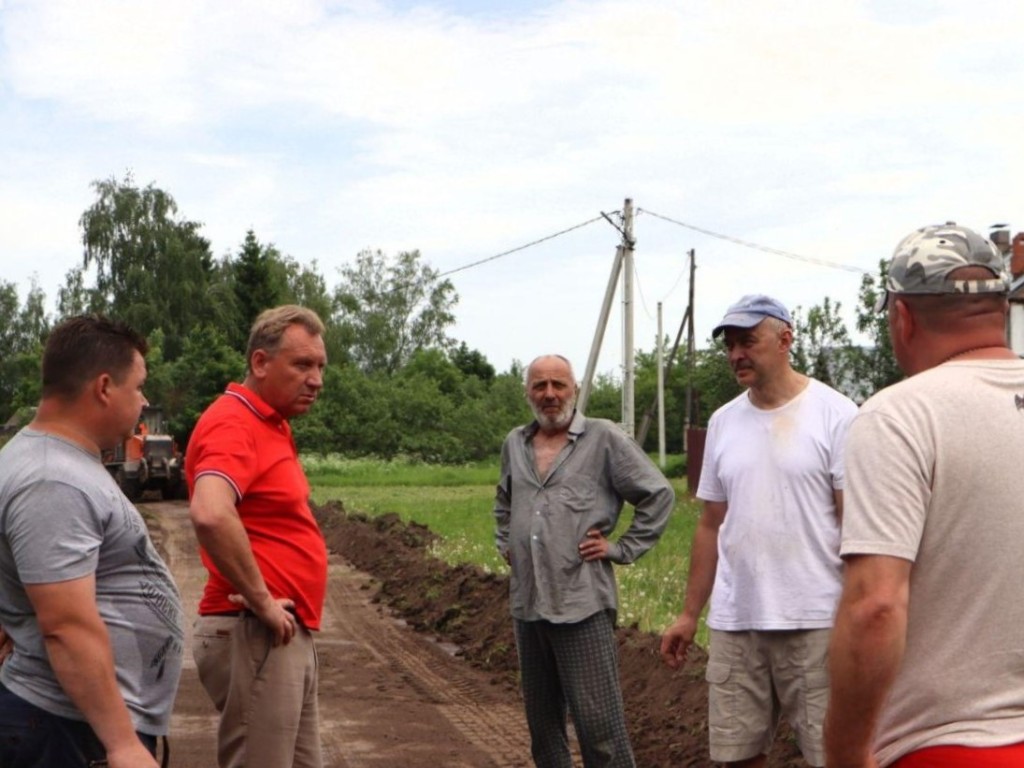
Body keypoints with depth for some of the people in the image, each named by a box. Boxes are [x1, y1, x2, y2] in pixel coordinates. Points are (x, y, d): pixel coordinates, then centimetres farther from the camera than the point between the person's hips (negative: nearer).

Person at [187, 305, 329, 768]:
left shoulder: (270, 426, 15)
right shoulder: (233, 424, -16)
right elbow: (210, 515, -35)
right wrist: (262, 602, -25)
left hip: (291, 637, 10)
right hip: (255, 637, -10)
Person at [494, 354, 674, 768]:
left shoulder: (604, 438, -4)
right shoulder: (514, 444, 13)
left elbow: (659, 495, -2)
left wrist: (621, 548, -5)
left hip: (582, 605, -6)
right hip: (527, 604, 6)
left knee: (597, 720, -7)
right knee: (541, 718, 14)